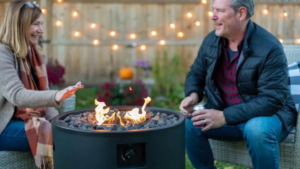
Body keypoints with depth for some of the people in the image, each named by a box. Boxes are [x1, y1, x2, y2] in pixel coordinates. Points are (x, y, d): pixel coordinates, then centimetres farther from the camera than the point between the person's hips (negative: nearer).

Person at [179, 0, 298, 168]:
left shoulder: (270, 47, -21)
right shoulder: (211, 41, -3)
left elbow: (272, 99, -25)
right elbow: (196, 74, 12)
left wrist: (225, 117, -32)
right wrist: (193, 95, -12)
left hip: (268, 114, -5)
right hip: (223, 114, 5)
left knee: (257, 129, -38)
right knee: (188, 123, -18)